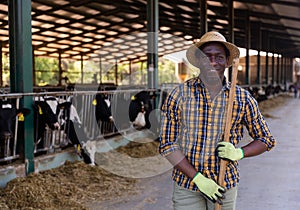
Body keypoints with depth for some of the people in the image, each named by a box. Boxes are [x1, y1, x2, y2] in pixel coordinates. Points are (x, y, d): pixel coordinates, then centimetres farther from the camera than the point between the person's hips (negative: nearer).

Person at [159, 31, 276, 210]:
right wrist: (198, 179, -14)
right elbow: (168, 145, -6)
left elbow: (267, 140, 7)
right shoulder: (179, 95, -6)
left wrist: (239, 153, -12)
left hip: (226, 186, 1)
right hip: (187, 184, -1)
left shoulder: (243, 98, -2)